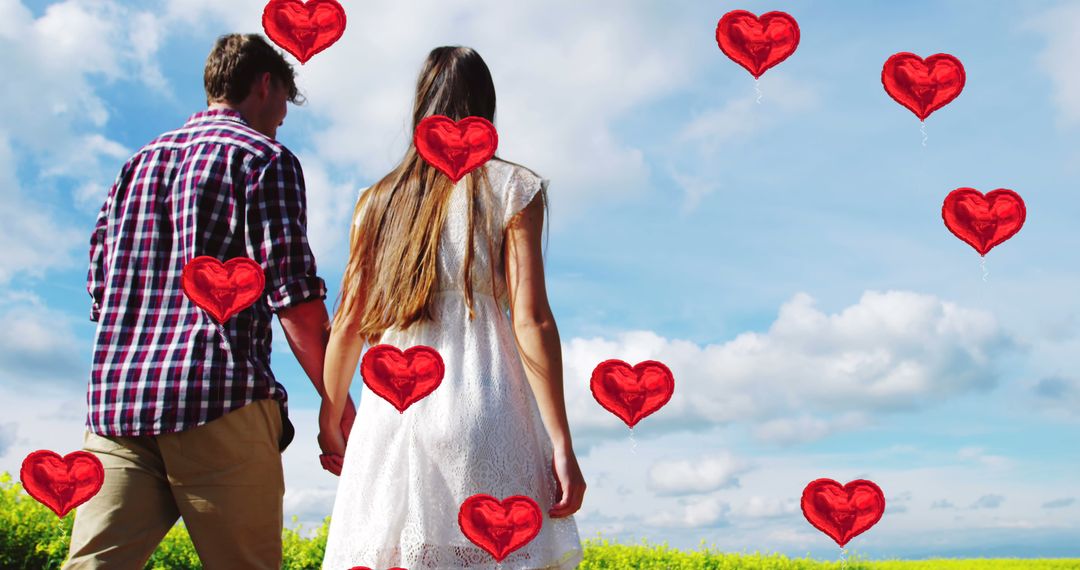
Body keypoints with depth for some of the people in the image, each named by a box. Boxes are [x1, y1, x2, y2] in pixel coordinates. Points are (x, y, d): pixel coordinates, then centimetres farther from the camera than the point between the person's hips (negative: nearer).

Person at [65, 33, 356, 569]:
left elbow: (99, 289, 21)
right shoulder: (264, 156, 2)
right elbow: (295, 298, -7)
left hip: (113, 403, 6)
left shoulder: (138, 163, 22)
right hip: (221, 401, -6)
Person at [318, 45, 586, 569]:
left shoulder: (378, 200, 14)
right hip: (483, 408, -3)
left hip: (393, 407, 4)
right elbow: (531, 320, -6)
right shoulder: (513, 188, 4)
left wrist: (331, 420, 23)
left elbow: (348, 323, 11)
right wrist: (561, 443, -5)